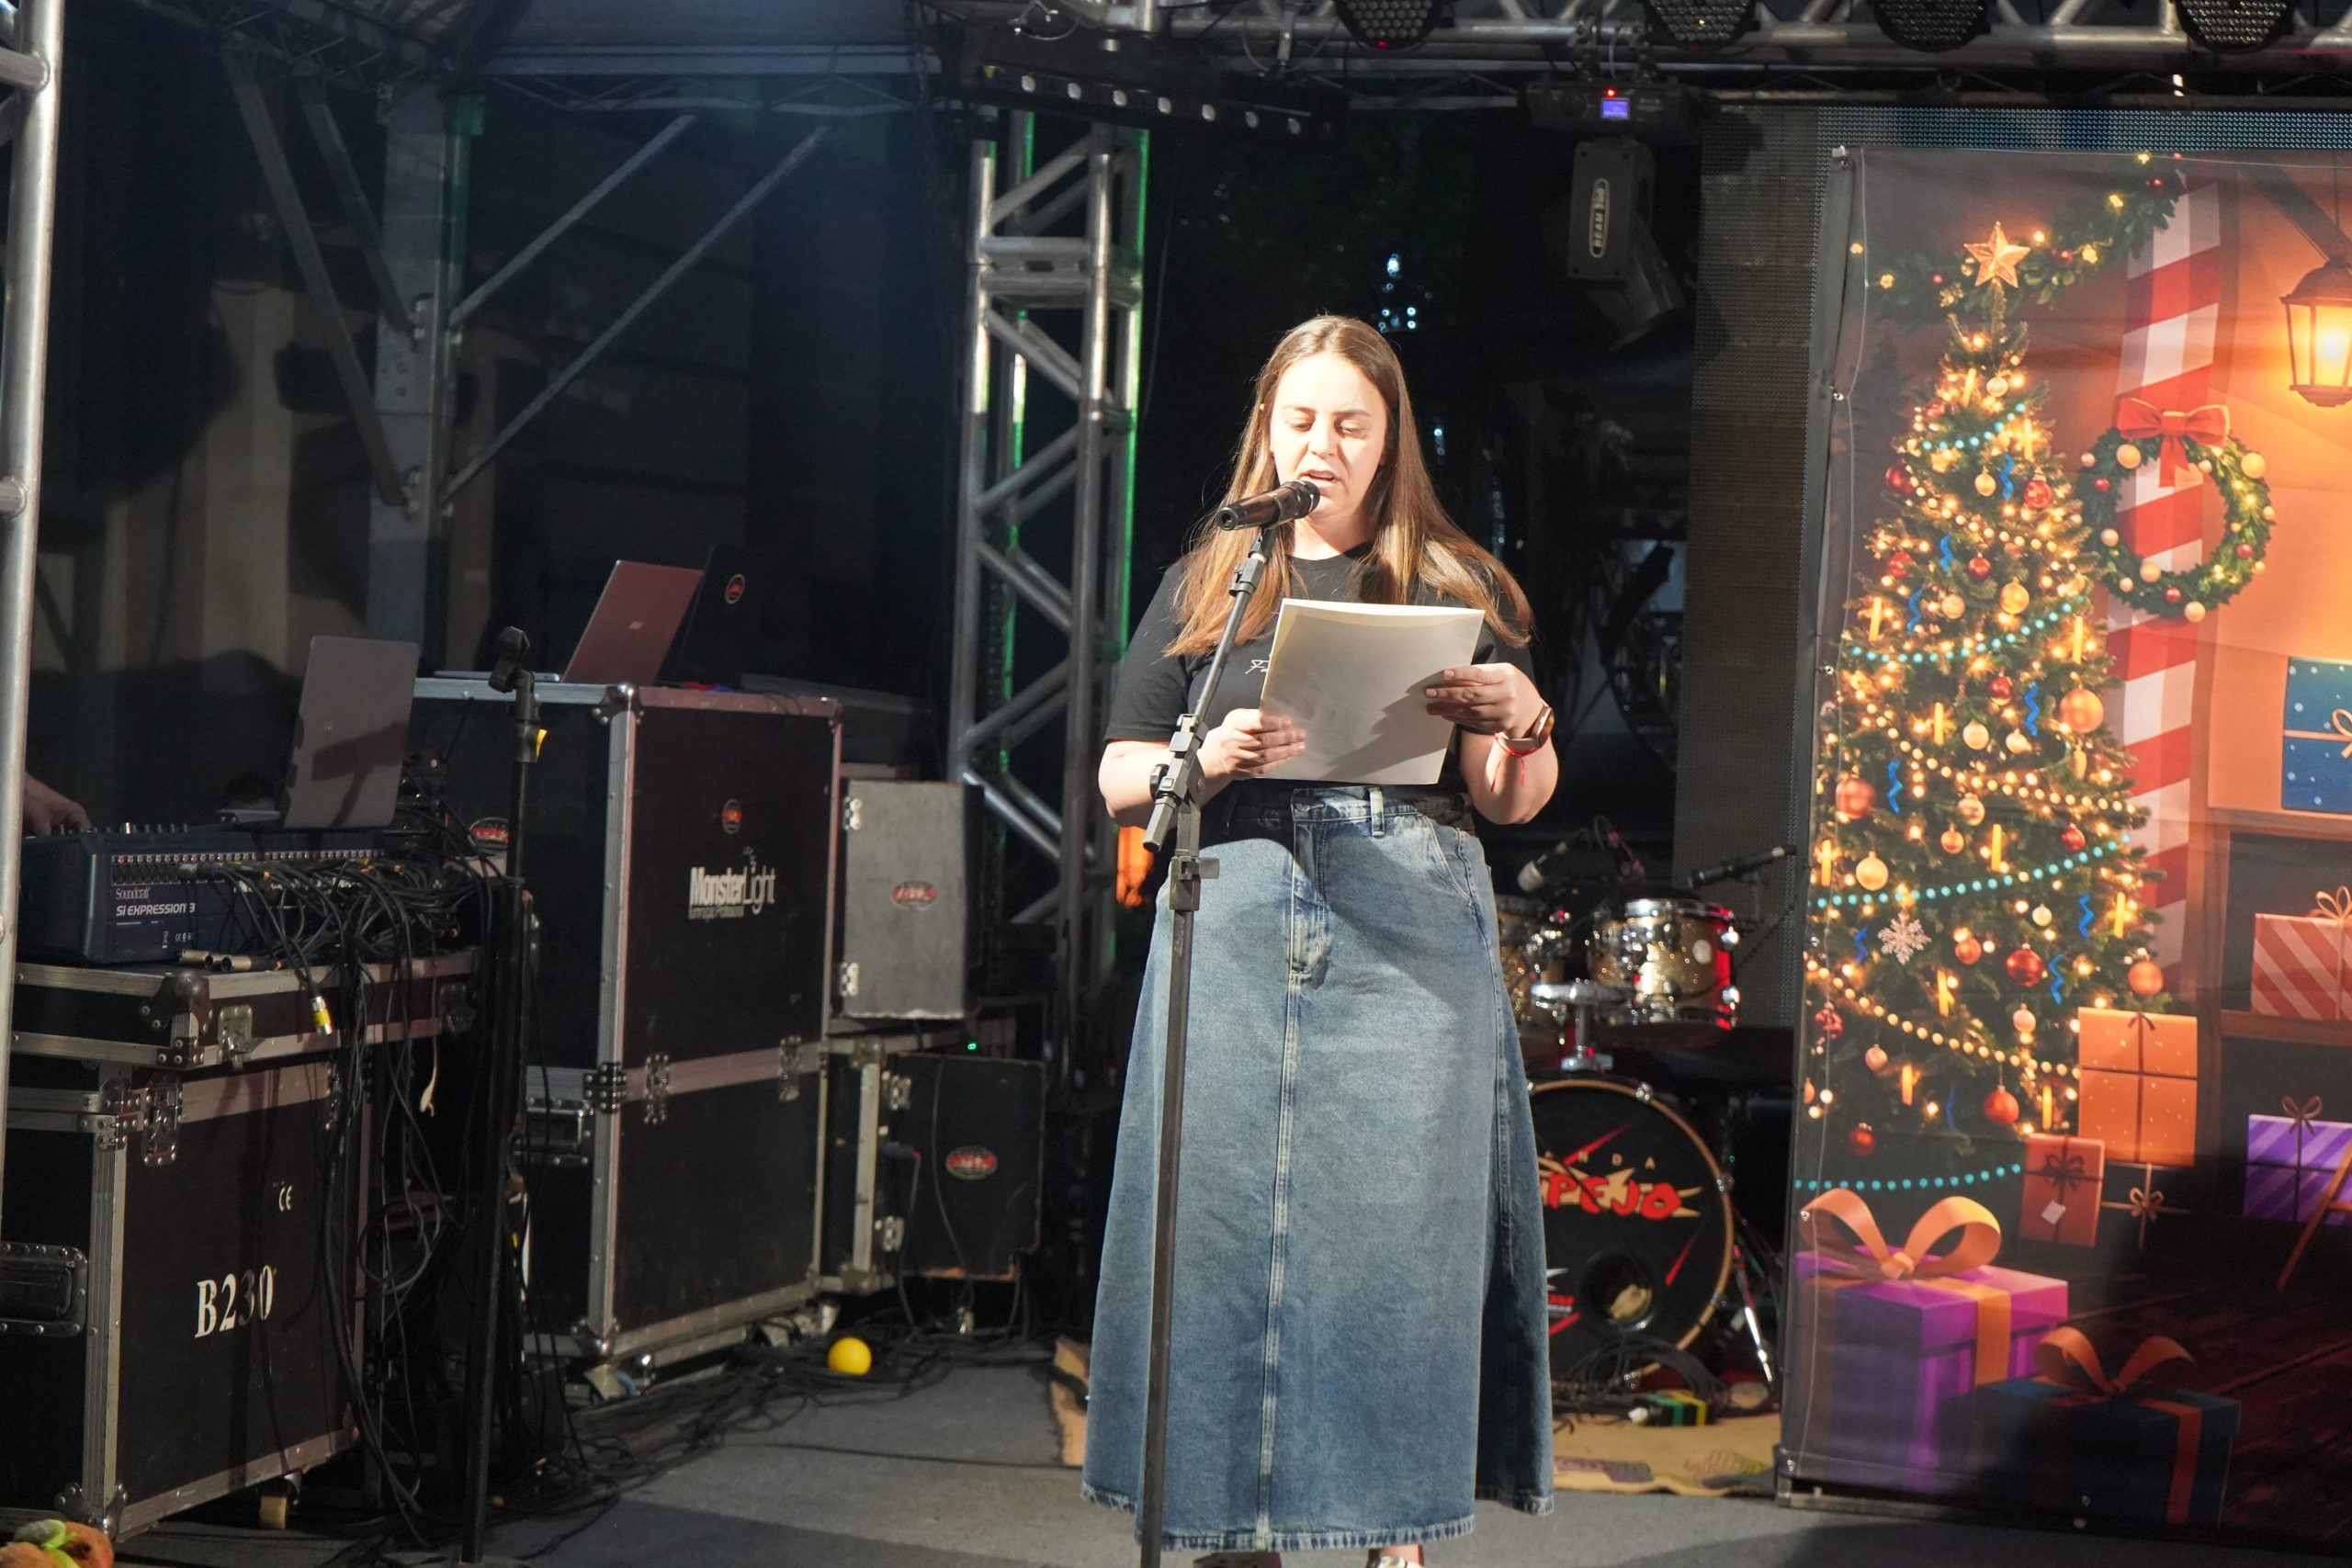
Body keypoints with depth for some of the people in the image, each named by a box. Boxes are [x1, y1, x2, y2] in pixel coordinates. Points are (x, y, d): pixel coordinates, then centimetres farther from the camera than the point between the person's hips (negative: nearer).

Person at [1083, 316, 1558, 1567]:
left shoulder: (1455, 586, 11)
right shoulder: (1205, 585, 14)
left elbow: (1513, 803, 7)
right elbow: (1118, 779, 9)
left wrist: (1524, 718, -14)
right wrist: (1211, 760, -11)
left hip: (1412, 938, -1)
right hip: (1235, 936, 1)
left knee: (1401, 1220, -4)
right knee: (1228, 1214, -2)